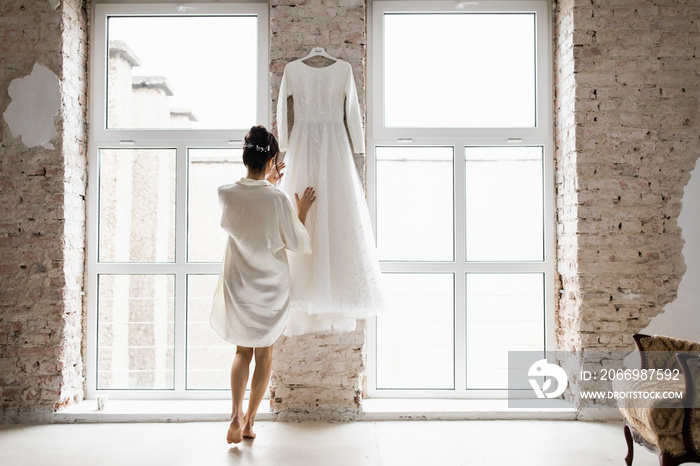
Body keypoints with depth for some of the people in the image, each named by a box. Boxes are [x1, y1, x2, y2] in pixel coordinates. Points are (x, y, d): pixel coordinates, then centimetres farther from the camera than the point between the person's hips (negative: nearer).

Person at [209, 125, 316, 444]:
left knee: (243, 351, 20)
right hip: (271, 288, -2)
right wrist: (301, 212, 3)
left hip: (238, 286, 2)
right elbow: (299, 245, -10)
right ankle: (249, 420, 25)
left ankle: (236, 417, 7)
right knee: (264, 354, 16)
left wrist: (267, 184, 22)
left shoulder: (226, 194, -12)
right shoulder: (278, 200, -21)